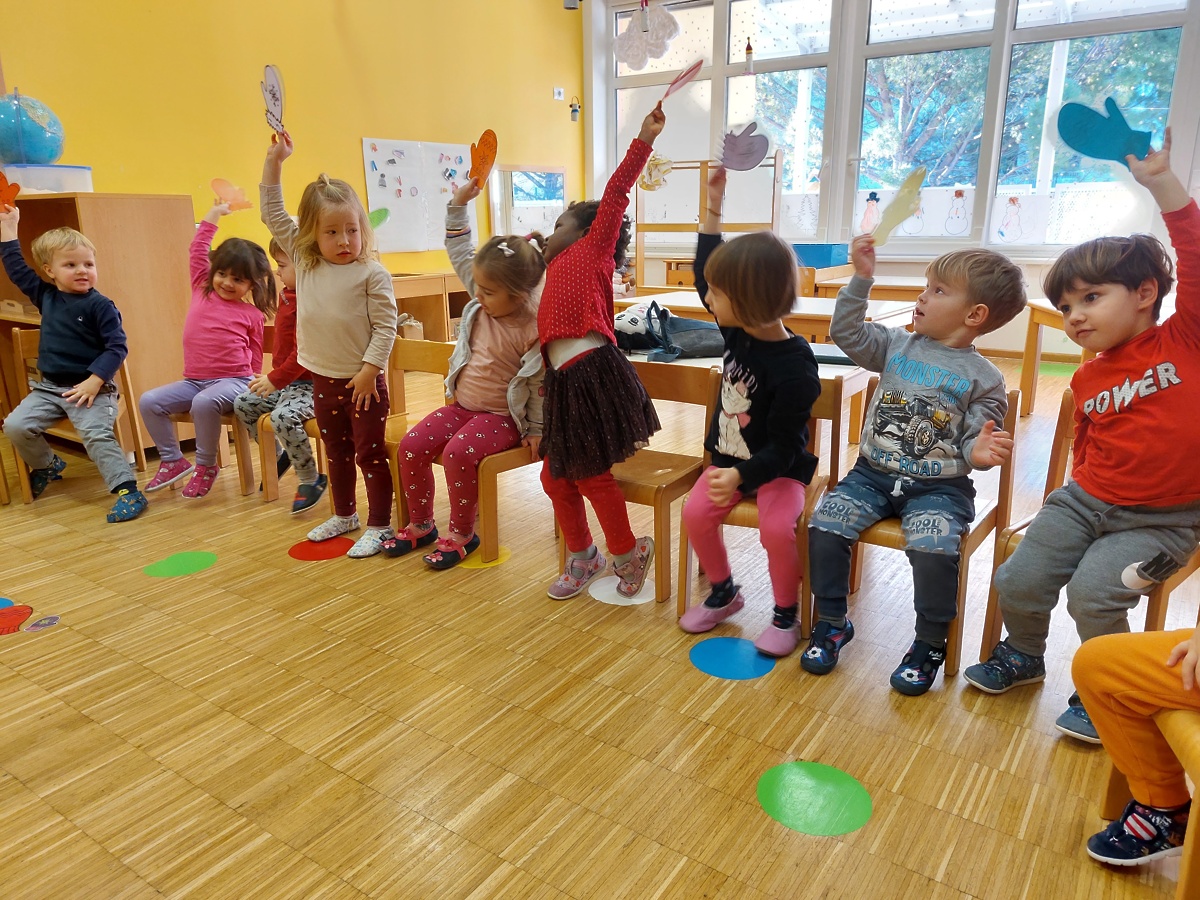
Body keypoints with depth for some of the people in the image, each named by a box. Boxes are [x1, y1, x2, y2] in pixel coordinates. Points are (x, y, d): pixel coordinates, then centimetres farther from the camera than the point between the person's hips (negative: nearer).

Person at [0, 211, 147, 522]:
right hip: (49, 387, 6)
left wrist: (94, 381, -21)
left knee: (96, 435, -23)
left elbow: (117, 347, -13)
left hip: (91, 387, -6)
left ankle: (128, 491, -21)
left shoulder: (100, 305, -10)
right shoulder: (46, 296, 8)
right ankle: (46, 465, 22)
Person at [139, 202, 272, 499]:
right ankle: (173, 461, 5)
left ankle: (206, 466, -13)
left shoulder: (252, 314, 3)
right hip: (193, 381, 5)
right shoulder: (202, 291, 12)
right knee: (149, 402, -10)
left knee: (204, 403, -35)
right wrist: (215, 213, 12)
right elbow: (197, 252, 10)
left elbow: (254, 358, 7)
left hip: (232, 382, -5)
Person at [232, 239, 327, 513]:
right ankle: (278, 456, 30)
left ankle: (310, 479, -11)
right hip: (285, 381, 11)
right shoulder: (287, 295, 11)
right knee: (243, 404, 14)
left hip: (309, 383, -11)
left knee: (283, 417, -32)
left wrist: (275, 379, -21)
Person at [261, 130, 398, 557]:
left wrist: (369, 369, -17)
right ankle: (344, 514, 36)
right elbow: (275, 216, 6)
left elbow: (385, 326, -14)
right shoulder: (305, 262, 2)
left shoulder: (372, 273, -14)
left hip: (362, 381, -6)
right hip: (323, 381, 6)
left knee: (369, 453, 2)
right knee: (337, 451, 20)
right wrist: (274, 161, 2)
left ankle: (379, 525, 14)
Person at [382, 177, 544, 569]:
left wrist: (536, 429, -11)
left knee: (458, 453, -30)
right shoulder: (481, 304, 0)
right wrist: (459, 205, 2)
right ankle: (420, 525, 12)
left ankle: (461, 534, -8)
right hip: (462, 404, 7)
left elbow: (540, 383, -13)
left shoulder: (534, 330, -19)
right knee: (411, 446, -6)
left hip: (502, 415, -7)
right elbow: (460, 254, 8)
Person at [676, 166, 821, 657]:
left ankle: (785, 614, 0)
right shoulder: (738, 331, -6)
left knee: (776, 528, -27)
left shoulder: (794, 366, -26)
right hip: (729, 458, 7)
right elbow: (704, 270, 7)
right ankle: (723, 593, 13)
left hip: (778, 468, -6)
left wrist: (742, 477, -39)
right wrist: (713, 209, 3)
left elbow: (782, 445, -24)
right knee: (695, 513, -11)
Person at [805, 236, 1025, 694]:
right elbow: (846, 333, 3)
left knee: (933, 547, -29)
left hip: (939, 486, -3)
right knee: (825, 524, -17)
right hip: (873, 473, 4)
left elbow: (974, 441, -2)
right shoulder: (897, 346, 8)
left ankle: (930, 642, -2)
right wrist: (861, 279, -5)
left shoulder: (983, 378, -2)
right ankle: (832, 622, 4)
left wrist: (977, 452, -26)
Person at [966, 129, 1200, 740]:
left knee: (1093, 588, -23)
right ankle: (1023, 655, 27)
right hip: (1086, 502, 5)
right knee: (1018, 580, -6)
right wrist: (1081, 492, 8)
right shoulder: (1086, 380, 7)